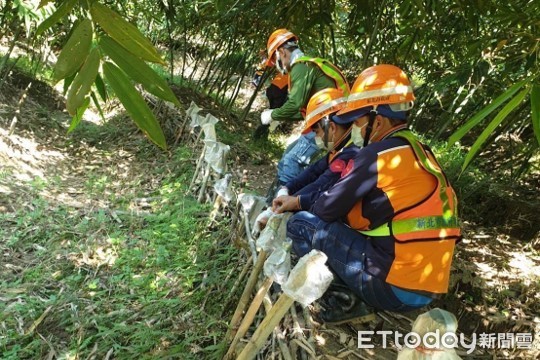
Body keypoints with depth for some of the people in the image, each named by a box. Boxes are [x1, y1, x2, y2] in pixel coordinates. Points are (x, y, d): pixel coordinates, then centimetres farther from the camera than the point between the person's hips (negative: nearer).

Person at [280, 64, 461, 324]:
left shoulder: (377, 155, -15)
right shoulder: (418, 153, 12)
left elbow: (327, 208, -8)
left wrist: (303, 208, 15)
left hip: (394, 287, -9)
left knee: (301, 224, -3)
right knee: (343, 223, 25)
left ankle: (344, 298, -3)